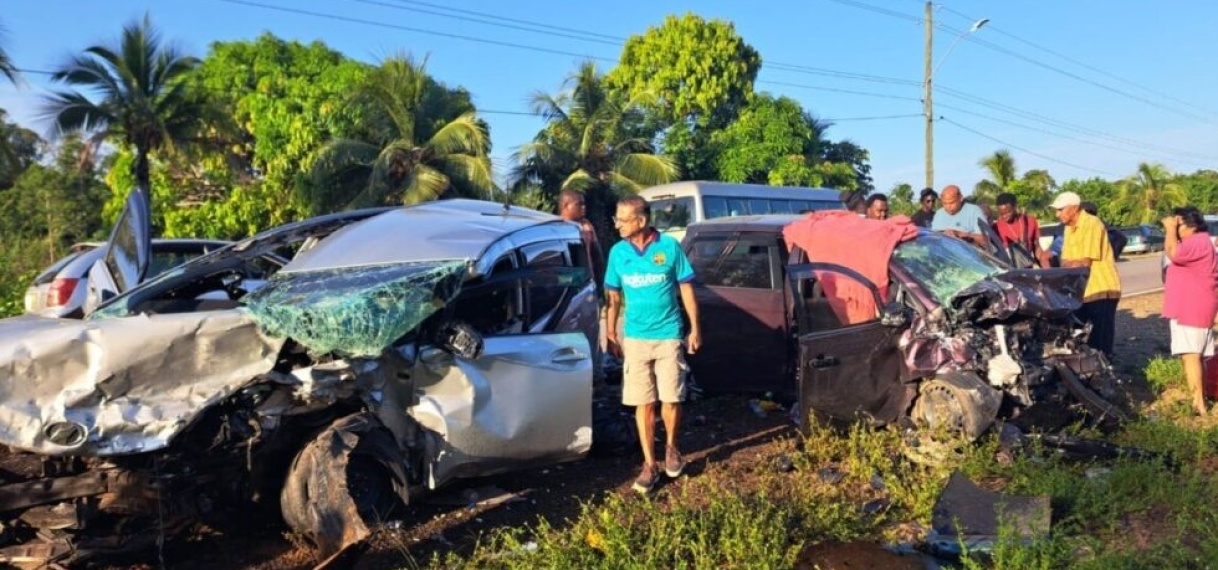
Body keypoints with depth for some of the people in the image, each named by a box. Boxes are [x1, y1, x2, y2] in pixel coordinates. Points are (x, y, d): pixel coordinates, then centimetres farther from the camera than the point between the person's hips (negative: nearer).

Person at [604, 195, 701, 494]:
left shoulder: (669, 246, -7)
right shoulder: (618, 252, 0)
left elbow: (686, 289, 0)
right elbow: (614, 296, 8)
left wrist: (695, 328, -1)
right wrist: (611, 334, 6)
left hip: (668, 335, -2)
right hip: (635, 338, 2)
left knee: (671, 400, 3)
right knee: (643, 403, 4)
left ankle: (671, 447, 30)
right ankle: (649, 464, 15)